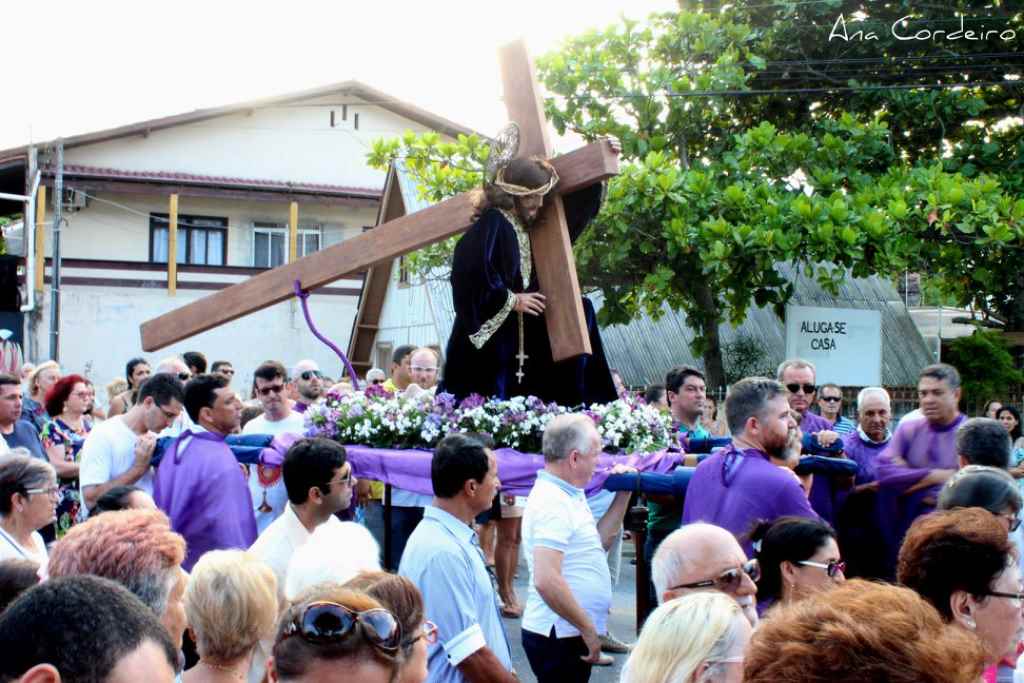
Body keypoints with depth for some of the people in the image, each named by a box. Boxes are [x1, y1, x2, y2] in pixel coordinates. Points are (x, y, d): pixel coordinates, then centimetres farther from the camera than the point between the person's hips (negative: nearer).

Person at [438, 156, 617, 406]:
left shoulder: (528, 225, 10)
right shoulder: (492, 224, -15)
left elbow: (575, 209, 25)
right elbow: (469, 271, -25)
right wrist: (511, 300, -17)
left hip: (523, 333, 9)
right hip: (491, 333, -9)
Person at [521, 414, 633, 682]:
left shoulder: (566, 495, 11)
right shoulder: (553, 503, -19)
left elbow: (597, 543, 21)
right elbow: (546, 580, -28)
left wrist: (623, 495, 13)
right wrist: (588, 629, -19)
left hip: (569, 633, 10)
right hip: (560, 636, -10)